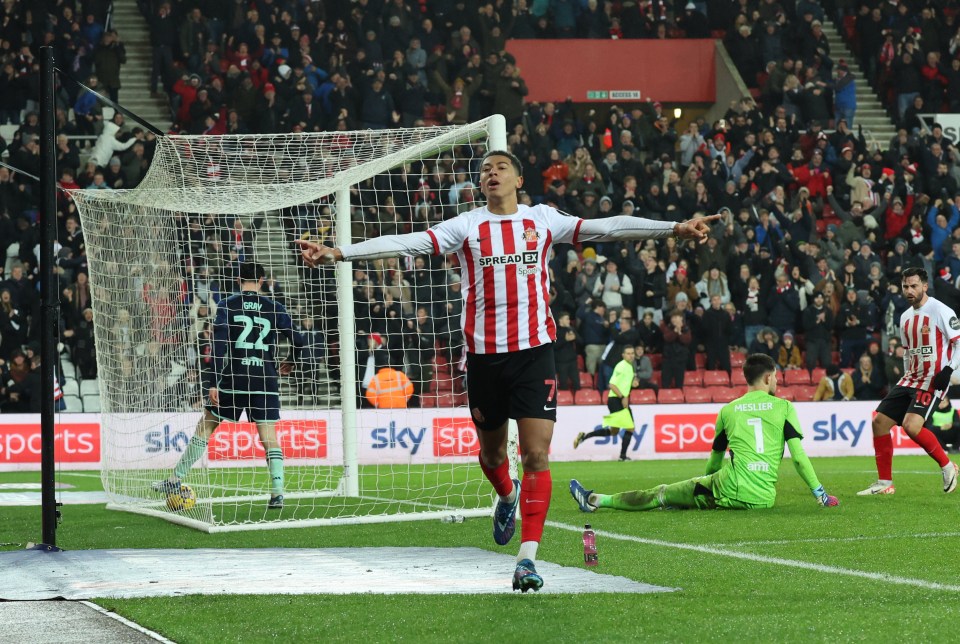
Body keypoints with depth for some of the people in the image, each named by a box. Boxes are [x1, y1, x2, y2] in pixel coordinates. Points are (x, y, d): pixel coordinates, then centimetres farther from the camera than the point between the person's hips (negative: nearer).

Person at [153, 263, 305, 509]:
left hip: (234, 378, -1)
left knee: (205, 426, 9)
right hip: (266, 382, 1)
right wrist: (290, 364, 26)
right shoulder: (274, 308, 6)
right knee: (269, 436, 3)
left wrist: (212, 384, -10)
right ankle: (278, 494, -7)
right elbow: (299, 341, 5)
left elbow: (219, 345, -9)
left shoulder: (228, 306, 0)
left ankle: (175, 481, 12)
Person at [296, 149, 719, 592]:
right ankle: (507, 498, 50)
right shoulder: (466, 226, 3)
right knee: (491, 451, 15)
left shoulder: (542, 220, 5)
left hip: (535, 349, -1)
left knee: (536, 453, -10)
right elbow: (405, 243, -5)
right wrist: (338, 253, -15)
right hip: (484, 353, 1)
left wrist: (675, 228, -3)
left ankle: (527, 556, -9)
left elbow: (609, 228, 3)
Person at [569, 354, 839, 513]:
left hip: (731, 488, -1)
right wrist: (820, 494, 7)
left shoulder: (728, 410, 13)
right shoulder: (784, 407, 9)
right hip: (764, 498, 1)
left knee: (663, 493, 8)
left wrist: (707, 485, 41)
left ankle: (594, 500, 13)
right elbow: (799, 457, 1)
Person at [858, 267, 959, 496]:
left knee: (911, 425, -25)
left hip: (933, 380, -8)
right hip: (911, 378, 8)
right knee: (880, 421, 1)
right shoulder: (905, 317, 14)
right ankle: (884, 483, 7)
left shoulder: (940, 311, -10)